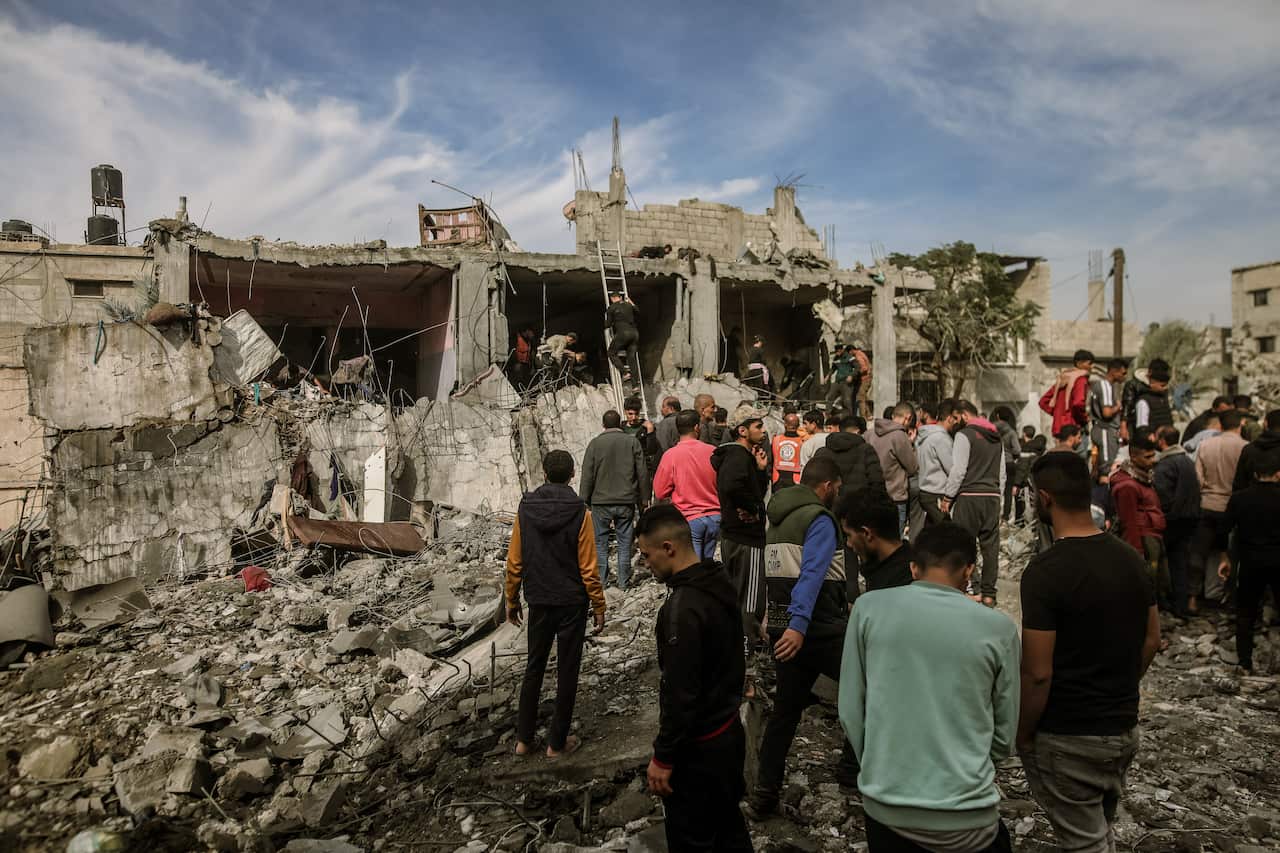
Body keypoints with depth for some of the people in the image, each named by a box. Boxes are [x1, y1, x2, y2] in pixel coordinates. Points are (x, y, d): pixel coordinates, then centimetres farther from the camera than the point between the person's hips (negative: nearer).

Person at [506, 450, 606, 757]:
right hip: (572, 603, -3)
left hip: (539, 602, 3)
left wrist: (512, 600, 13)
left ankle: (523, 739, 24)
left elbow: (514, 562, 0)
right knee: (567, 672, 9)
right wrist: (599, 607, -2)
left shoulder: (525, 508, -5)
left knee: (534, 667, 17)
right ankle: (557, 742, 18)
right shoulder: (579, 512, -14)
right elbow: (588, 567, -11)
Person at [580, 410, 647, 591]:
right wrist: (641, 500, 10)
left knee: (600, 543, 9)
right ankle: (623, 581, 13)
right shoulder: (632, 442, 2)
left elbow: (587, 476, -3)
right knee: (624, 542, 8)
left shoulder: (595, 443, -2)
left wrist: (584, 501, 4)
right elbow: (641, 475, 2)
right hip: (626, 502, 1)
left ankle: (602, 580, 13)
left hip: (601, 502, -1)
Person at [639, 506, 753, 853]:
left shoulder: (682, 609, -28)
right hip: (730, 732, 9)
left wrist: (662, 757, -16)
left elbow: (680, 694, -26)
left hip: (698, 749, -9)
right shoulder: (721, 584, 0)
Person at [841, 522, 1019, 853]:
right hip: (966, 814, 0)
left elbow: (850, 712, -2)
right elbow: (1005, 736, 2)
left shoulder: (869, 608, -8)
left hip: (883, 805, 1)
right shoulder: (998, 628, -8)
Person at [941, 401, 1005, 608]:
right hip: (992, 497, 7)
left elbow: (958, 470, -13)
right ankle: (989, 594, 12)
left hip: (969, 497, -6)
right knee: (991, 545, 8)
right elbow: (1002, 473, 17)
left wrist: (947, 497, -7)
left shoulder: (965, 434, -7)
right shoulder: (996, 437, 15)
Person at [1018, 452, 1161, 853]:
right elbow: (1152, 640, 9)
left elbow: (1038, 674, -23)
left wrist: (1023, 733, -9)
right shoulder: (1130, 558, -2)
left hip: (1069, 738, -7)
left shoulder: (1045, 571, -25)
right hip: (1124, 729, 7)